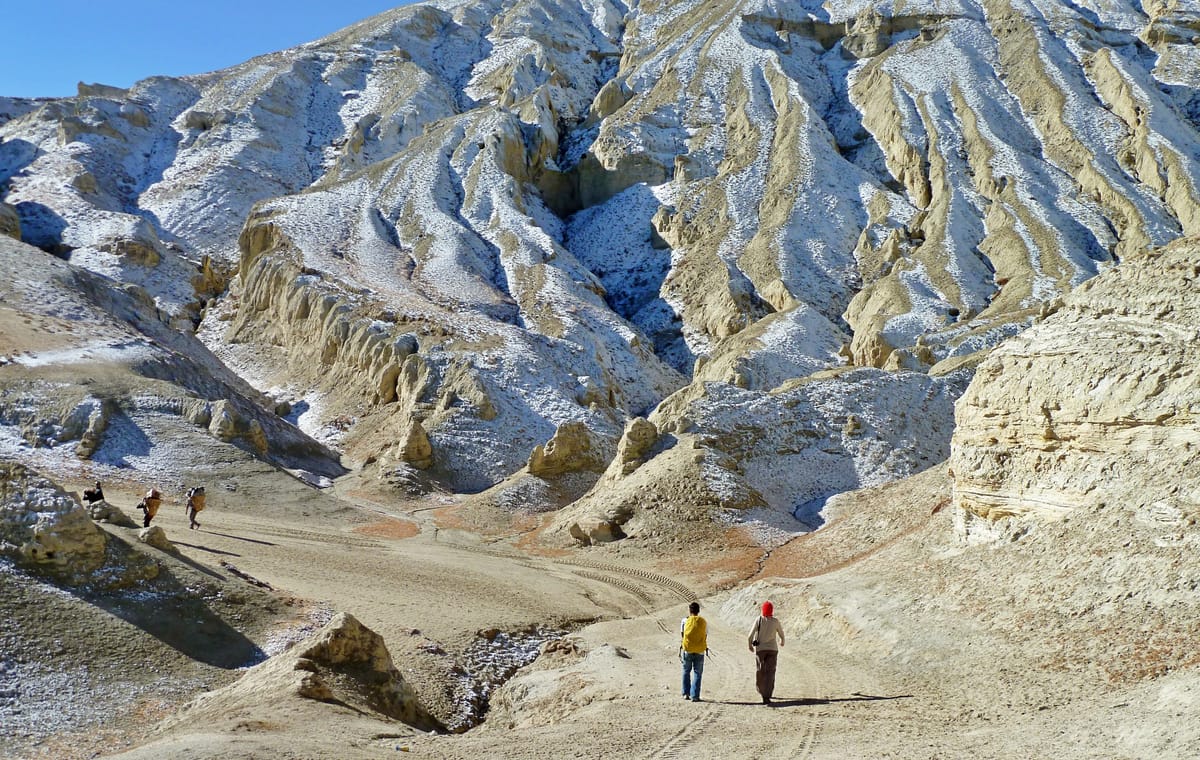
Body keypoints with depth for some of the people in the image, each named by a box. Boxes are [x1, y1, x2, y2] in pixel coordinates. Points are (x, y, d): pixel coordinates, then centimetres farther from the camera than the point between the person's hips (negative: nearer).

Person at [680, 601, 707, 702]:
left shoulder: (685, 621, 0)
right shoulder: (704, 622, 3)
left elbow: (682, 636, 0)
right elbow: (705, 637, 4)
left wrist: (680, 650, 8)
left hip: (687, 650, 0)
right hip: (699, 651, 0)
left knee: (686, 671, 18)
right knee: (697, 673, 7)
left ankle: (686, 693, 16)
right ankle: (695, 696, 2)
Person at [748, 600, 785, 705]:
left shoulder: (759, 620, -8)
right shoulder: (776, 621, -5)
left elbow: (750, 635, -9)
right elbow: (781, 634, 9)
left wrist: (750, 645, 10)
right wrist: (782, 641, 31)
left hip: (760, 649, 1)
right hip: (772, 649, -1)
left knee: (760, 670, 19)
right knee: (770, 672, -1)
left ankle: (760, 688, 39)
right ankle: (766, 697, -11)